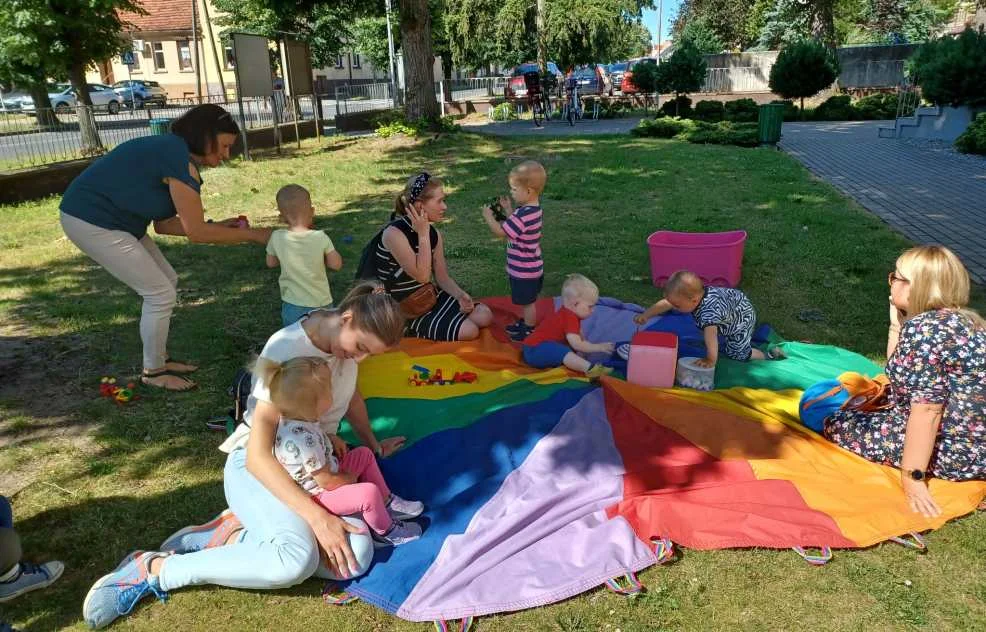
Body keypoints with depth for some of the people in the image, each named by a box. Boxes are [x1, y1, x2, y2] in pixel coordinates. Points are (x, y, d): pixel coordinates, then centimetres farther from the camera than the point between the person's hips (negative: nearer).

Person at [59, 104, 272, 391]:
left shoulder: (172, 152, 8)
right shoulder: (181, 162, -22)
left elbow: (163, 224, 8)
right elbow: (196, 233, -19)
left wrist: (219, 225, 5)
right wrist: (253, 234, -12)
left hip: (113, 218, 10)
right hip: (91, 222, -10)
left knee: (167, 282, 14)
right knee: (160, 294, -4)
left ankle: (160, 358, 27)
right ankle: (153, 371, 13)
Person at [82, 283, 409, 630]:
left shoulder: (349, 337, -4)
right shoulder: (287, 349, -25)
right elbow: (258, 455, -28)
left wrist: (372, 445, 22)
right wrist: (316, 515, -33)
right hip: (256, 465, -6)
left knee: (356, 555, -22)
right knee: (298, 559, -35)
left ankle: (232, 535, -7)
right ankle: (153, 569, -15)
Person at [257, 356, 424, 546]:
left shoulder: (294, 416, -10)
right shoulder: (304, 441, -37)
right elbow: (327, 482, -26)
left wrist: (332, 439, 1)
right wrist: (351, 478, -8)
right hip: (317, 496, -10)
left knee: (364, 454, 14)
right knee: (369, 492, -25)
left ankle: (387, 502, 21)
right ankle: (385, 533, 3)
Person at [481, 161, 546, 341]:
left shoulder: (523, 215, -30)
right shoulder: (533, 209, 0)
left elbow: (500, 232, -24)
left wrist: (488, 216, -10)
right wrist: (508, 209, 8)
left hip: (524, 270, -9)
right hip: (528, 267, 9)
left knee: (527, 302, 8)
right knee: (526, 301, 25)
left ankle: (529, 331, 23)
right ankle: (525, 323, 41)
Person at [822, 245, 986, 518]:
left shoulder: (924, 328, -22)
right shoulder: (960, 320, 8)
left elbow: (926, 411, -27)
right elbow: (900, 374, 18)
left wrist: (912, 477, -22)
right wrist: (896, 323, 11)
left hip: (954, 451, -10)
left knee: (833, 421, -6)